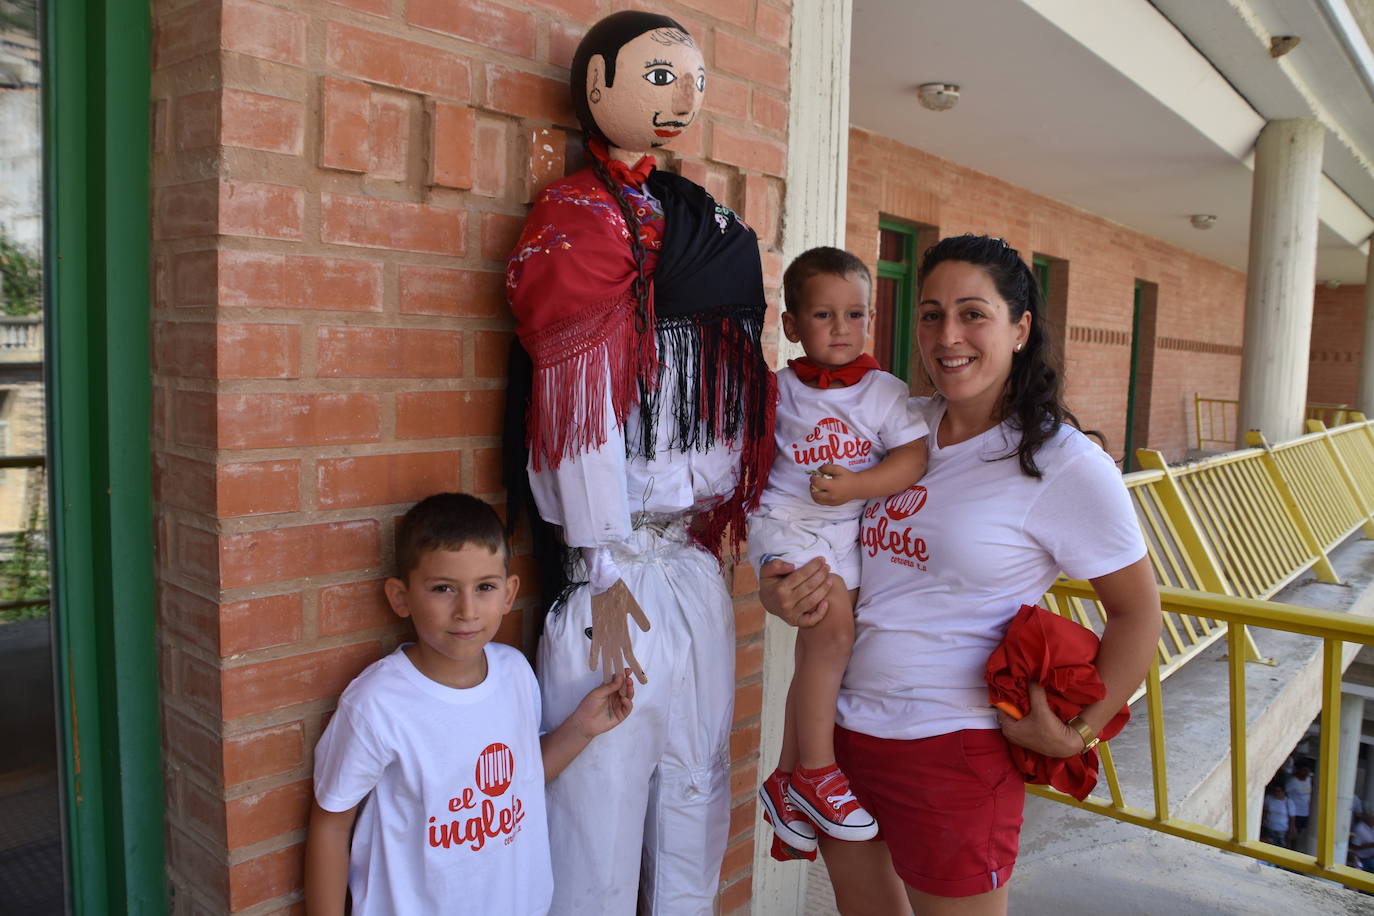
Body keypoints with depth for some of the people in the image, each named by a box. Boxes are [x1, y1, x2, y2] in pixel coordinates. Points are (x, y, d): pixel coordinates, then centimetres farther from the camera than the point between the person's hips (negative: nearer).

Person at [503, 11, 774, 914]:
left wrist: (716, 519, 11)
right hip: (614, 569, -6)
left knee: (696, 796, 17)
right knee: (604, 804, 4)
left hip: (694, 568, 7)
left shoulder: (711, 224, 15)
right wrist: (603, 571, -13)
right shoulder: (574, 220, -5)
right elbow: (576, 413, -12)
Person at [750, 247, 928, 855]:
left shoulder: (885, 390, 2)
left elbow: (914, 457, -9)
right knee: (832, 627, -23)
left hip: (851, 531, 2)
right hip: (786, 523, -2)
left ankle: (787, 782, 23)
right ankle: (815, 773, -8)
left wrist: (856, 485, -22)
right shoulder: (780, 389, 4)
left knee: (816, 651, 6)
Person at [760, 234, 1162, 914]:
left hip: (953, 750, -5)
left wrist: (1078, 733, -6)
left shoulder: (1065, 463, -10)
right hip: (844, 730, 6)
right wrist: (780, 591, -3)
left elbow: (1137, 611, -3)